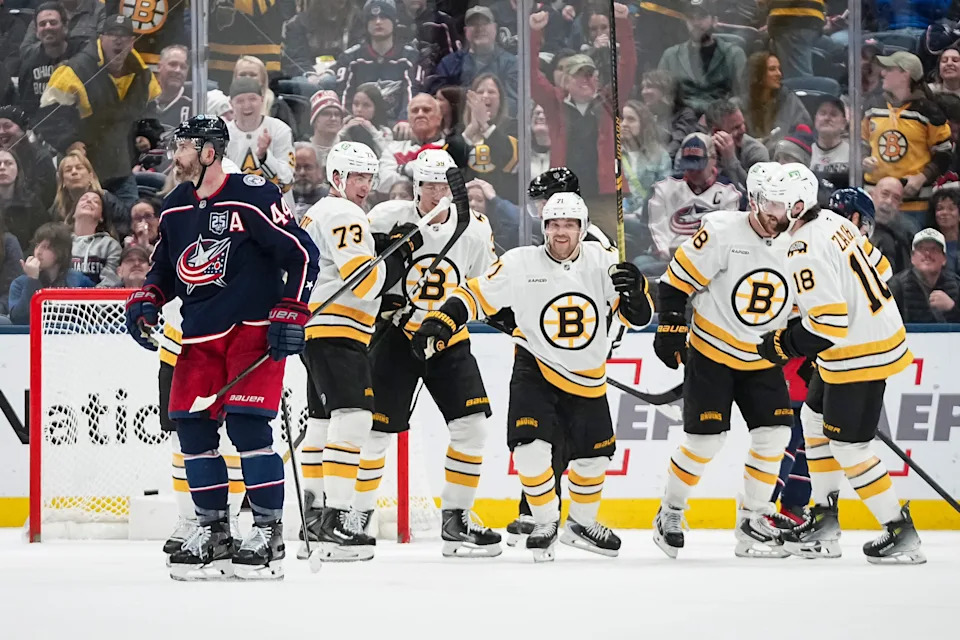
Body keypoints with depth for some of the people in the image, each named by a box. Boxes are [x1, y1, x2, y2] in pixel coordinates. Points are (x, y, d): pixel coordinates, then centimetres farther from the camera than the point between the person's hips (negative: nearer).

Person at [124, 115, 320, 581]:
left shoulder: (252, 197, -13)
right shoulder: (175, 207, 11)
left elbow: (302, 253, -13)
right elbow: (164, 266, 25)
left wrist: (290, 314, -16)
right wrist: (145, 302, 7)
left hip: (252, 329, -7)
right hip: (199, 334, 7)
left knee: (247, 426, -14)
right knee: (193, 427, 2)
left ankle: (268, 532, -6)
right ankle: (213, 533, 12)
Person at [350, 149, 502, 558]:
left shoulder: (474, 229, -2)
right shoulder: (387, 218, -12)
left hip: (449, 339, 3)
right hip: (396, 336, -3)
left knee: (472, 424, -6)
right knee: (377, 428, -4)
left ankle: (456, 519, 5)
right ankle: (355, 516, 10)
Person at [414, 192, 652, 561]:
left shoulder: (602, 262, -8)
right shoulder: (520, 264, -14)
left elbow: (638, 317, -7)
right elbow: (476, 295, -7)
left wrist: (635, 294, -29)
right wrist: (440, 322, -20)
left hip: (586, 378, 3)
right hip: (535, 369, -3)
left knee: (593, 455, 11)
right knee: (531, 445, -20)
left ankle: (582, 523, 36)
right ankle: (545, 522, 1)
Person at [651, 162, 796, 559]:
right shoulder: (722, 233, -18)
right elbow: (677, 279, -13)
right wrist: (670, 328, -15)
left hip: (761, 360, 5)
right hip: (710, 352, -5)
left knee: (774, 432, -6)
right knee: (705, 438, -8)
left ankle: (753, 520, 6)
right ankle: (670, 514, 11)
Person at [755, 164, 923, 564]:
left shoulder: (806, 252, -25)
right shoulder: (832, 222, 4)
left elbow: (827, 325, -28)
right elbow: (877, 265, 16)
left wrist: (783, 345, -13)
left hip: (860, 355, -11)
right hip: (880, 329, 11)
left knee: (848, 446, -3)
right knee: (814, 418, 21)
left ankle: (900, 534, 3)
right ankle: (824, 520, 26)